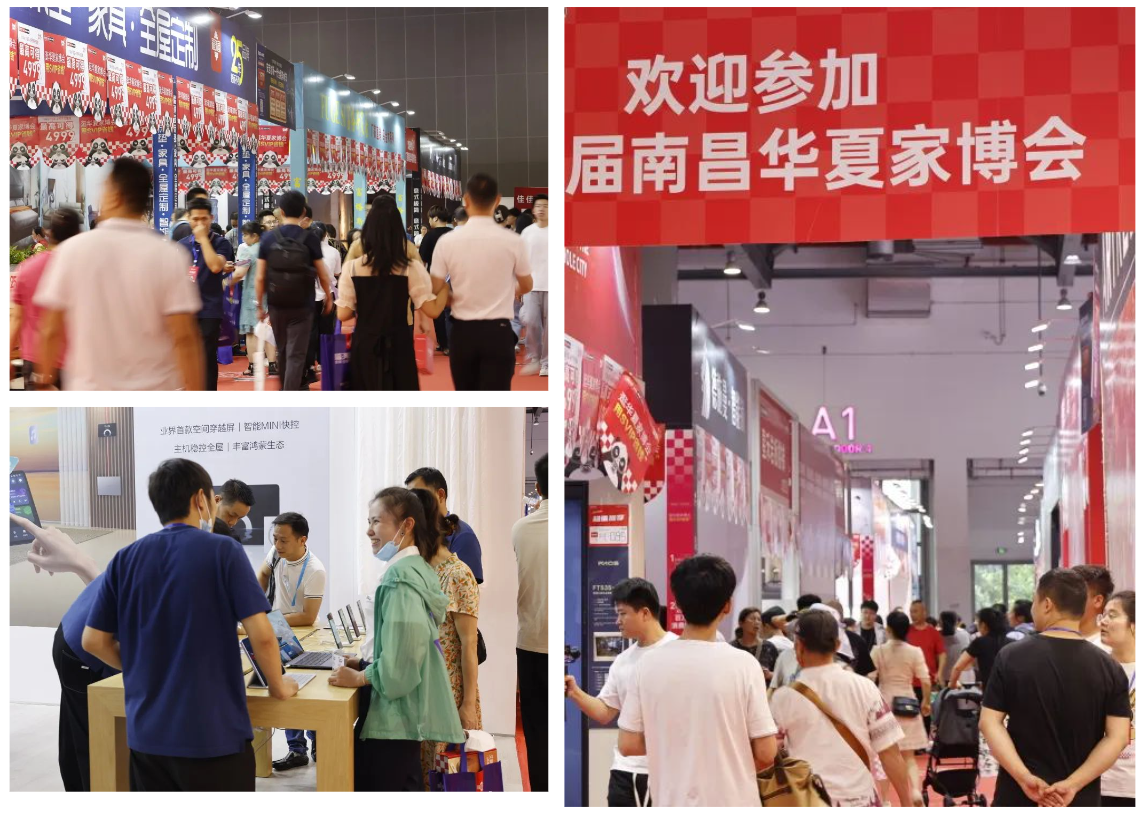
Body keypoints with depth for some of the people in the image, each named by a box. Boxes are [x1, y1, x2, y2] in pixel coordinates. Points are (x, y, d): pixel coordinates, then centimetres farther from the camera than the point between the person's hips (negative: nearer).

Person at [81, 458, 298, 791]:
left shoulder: (125, 559, 4)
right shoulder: (223, 551, -7)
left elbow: (94, 641, 6)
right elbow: (261, 635, -12)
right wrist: (278, 686, 4)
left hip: (146, 733, 4)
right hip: (213, 733, -4)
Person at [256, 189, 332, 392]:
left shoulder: (268, 238, -4)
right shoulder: (310, 239, -8)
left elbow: (260, 278, -4)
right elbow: (323, 274, -2)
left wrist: (259, 305, 6)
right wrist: (329, 297, 14)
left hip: (276, 305, 2)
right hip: (302, 306, -2)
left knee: (282, 351, 20)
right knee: (296, 355, -2)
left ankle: (284, 392, 38)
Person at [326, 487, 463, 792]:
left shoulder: (400, 576, -17)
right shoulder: (417, 569, 13)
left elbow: (403, 651, -26)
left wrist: (360, 677, -14)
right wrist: (365, 662, 12)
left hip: (396, 707, -10)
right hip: (409, 703, 10)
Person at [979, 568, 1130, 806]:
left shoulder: (1012, 657, -3)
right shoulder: (1110, 668, -1)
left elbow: (990, 721, -8)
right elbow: (1118, 737, -6)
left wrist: (1024, 777, -15)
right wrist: (1073, 785, -12)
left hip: (1019, 795, -1)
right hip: (1080, 800, 1)